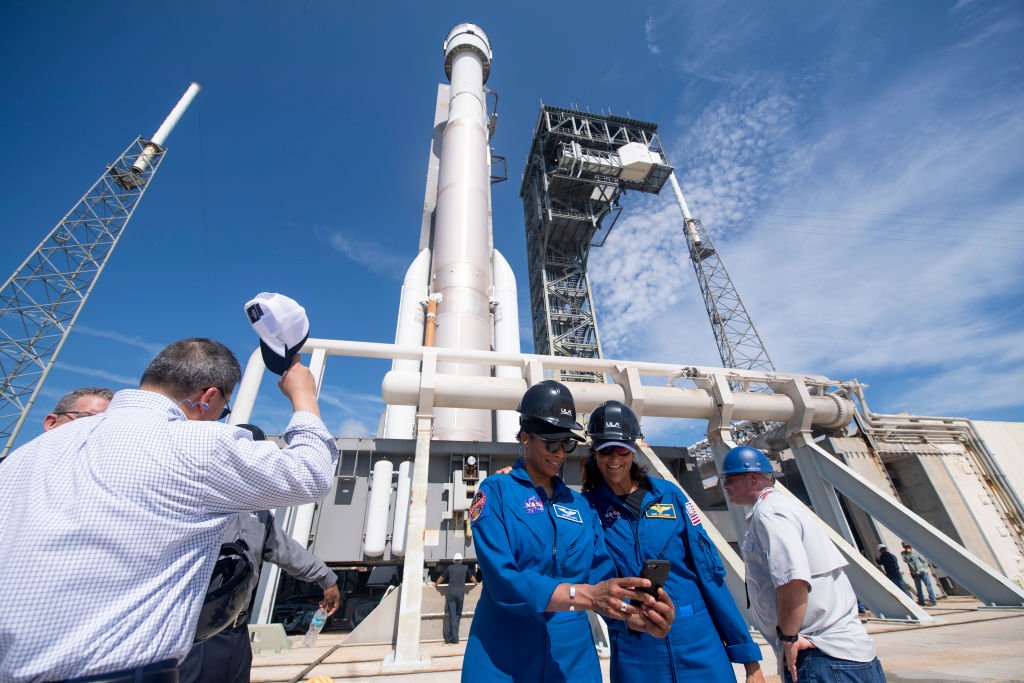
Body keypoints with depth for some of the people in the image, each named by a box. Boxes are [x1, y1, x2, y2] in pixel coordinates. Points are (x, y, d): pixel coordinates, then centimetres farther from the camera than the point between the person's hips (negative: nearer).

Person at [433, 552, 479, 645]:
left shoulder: (449, 568, 8)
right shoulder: (465, 568, 10)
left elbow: (442, 578, 18)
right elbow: (472, 577, 25)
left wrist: (436, 584, 37)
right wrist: (476, 583, 46)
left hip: (451, 593, 0)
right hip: (460, 593, 0)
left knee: (452, 615, 2)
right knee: (458, 614, 14)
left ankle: (454, 638, -2)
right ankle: (450, 636, 16)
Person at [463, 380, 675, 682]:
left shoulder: (581, 505, 4)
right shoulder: (495, 492, -10)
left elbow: (602, 578, -1)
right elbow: (503, 580, -20)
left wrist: (634, 615, -23)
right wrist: (586, 594, -30)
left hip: (573, 656, 4)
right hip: (504, 657, -4)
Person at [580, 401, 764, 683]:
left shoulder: (668, 494, -3)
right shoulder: (586, 507, -5)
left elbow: (708, 570, 0)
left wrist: (747, 652, 1)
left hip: (699, 647, 1)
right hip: (636, 657, 0)